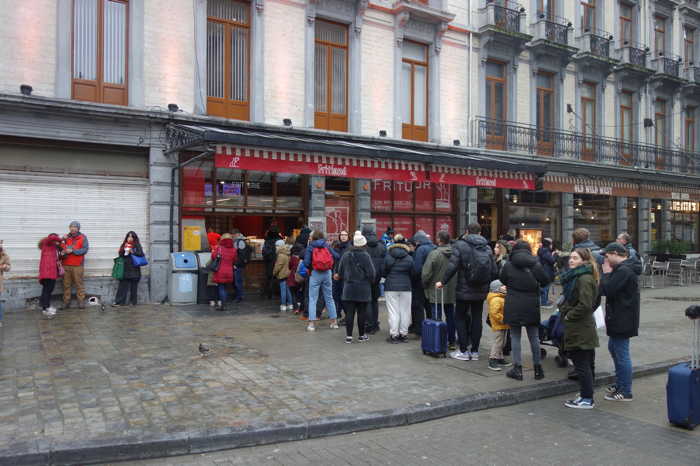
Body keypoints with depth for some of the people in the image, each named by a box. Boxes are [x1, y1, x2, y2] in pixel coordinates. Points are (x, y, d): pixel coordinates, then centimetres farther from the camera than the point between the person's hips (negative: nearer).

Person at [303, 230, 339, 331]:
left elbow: (306, 262, -11)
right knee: (329, 298, 14)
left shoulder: (310, 247, -5)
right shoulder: (327, 245, 2)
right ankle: (334, 321, 18)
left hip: (315, 274, -3)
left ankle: (311, 323, -4)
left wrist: (310, 268, 8)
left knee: (312, 299, 3)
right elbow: (336, 257, -2)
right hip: (327, 273, 3)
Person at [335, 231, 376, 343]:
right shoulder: (365, 256, -12)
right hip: (363, 289, -3)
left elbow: (340, 272, 7)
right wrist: (371, 281, 9)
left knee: (349, 312, 5)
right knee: (362, 312, 7)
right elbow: (371, 273, -11)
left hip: (348, 289, 3)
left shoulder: (345, 255, 1)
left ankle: (348, 336, 6)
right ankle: (362, 335, 16)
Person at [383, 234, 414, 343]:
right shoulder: (409, 258, -4)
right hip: (405, 287, 1)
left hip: (391, 287, -1)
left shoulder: (388, 257, -6)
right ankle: (403, 334, 14)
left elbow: (383, 272, 1)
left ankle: (394, 335, 3)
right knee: (404, 311, 9)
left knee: (393, 312, 2)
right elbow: (412, 273, 4)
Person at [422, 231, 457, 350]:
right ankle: (451, 341, 22)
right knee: (450, 316, 15)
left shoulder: (434, 254, -16)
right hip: (451, 291, 5)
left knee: (437, 317, 2)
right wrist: (455, 285, 14)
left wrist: (425, 286, 2)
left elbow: (426, 273, -14)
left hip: (436, 291, -5)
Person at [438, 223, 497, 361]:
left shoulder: (460, 245, -8)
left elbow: (452, 266, -16)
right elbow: (494, 271, 3)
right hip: (481, 291, 4)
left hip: (464, 290, -4)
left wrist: (443, 281, -6)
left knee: (460, 317, 8)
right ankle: (474, 351, 16)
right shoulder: (487, 247, 5)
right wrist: (487, 285, 16)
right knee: (477, 319, 12)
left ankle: (463, 351, 8)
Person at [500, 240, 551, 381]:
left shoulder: (508, 265, -7)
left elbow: (502, 280, 6)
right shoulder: (536, 265, -4)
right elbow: (545, 281, 3)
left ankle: (518, 368, 7)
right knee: (534, 337, 12)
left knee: (515, 337, 7)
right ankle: (537, 368, 20)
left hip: (513, 306, -2)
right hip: (532, 305, 2)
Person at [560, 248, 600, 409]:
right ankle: (586, 395, 25)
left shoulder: (585, 278, -18)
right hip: (578, 328, 10)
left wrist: (569, 315, -14)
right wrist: (564, 309, 10)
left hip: (580, 330, -10)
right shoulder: (575, 276, 15)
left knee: (582, 364, -2)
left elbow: (585, 305, -25)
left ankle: (587, 399, 7)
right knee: (586, 364, 16)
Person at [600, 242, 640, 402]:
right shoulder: (623, 269, 13)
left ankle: (625, 392, 7)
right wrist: (608, 274, 1)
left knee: (622, 354, -3)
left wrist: (606, 273, -13)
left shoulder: (623, 271, -21)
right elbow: (605, 290, 14)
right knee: (613, 348, 22)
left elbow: (607, 290, -24)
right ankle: (620, 384, 34)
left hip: (622, 320, -11)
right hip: (618, 318, 11)